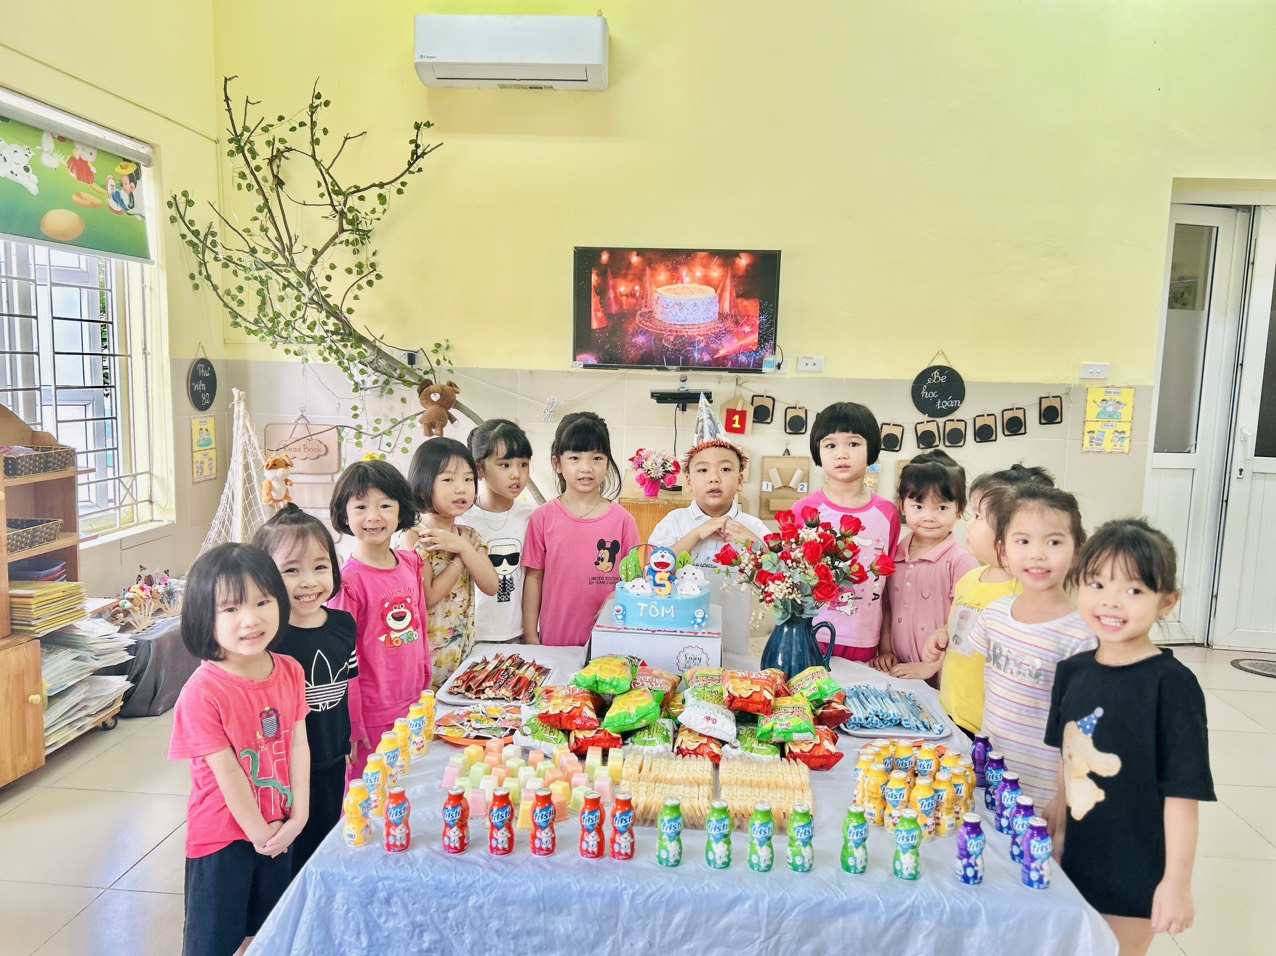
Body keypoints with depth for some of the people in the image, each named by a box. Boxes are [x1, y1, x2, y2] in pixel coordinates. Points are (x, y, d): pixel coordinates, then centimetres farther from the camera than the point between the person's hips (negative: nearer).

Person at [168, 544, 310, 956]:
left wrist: (298, 815, -8)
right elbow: (227, 773, -20)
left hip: (278, 832, 6)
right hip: (223, 837, -5)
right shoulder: (203, 691, -24)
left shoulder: (289, 671, -6)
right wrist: (259, 832, -13)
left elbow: (299, 746, -4)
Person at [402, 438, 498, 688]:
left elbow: (491, 586, -7)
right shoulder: (414, 538, -12)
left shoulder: (469, 536, 5)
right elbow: (428, 597, -18)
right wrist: (461, 558, -14)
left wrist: (462, 548, -17)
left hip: (464, 649, 5)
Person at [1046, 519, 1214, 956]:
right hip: (1077, 859, 5)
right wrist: (1058, 831, 12)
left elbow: (1182, 792, -17)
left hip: (1137, 873, -5)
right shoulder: (1072, 671, -2)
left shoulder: (1172, 685, -18)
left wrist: (1177, 882, -16)